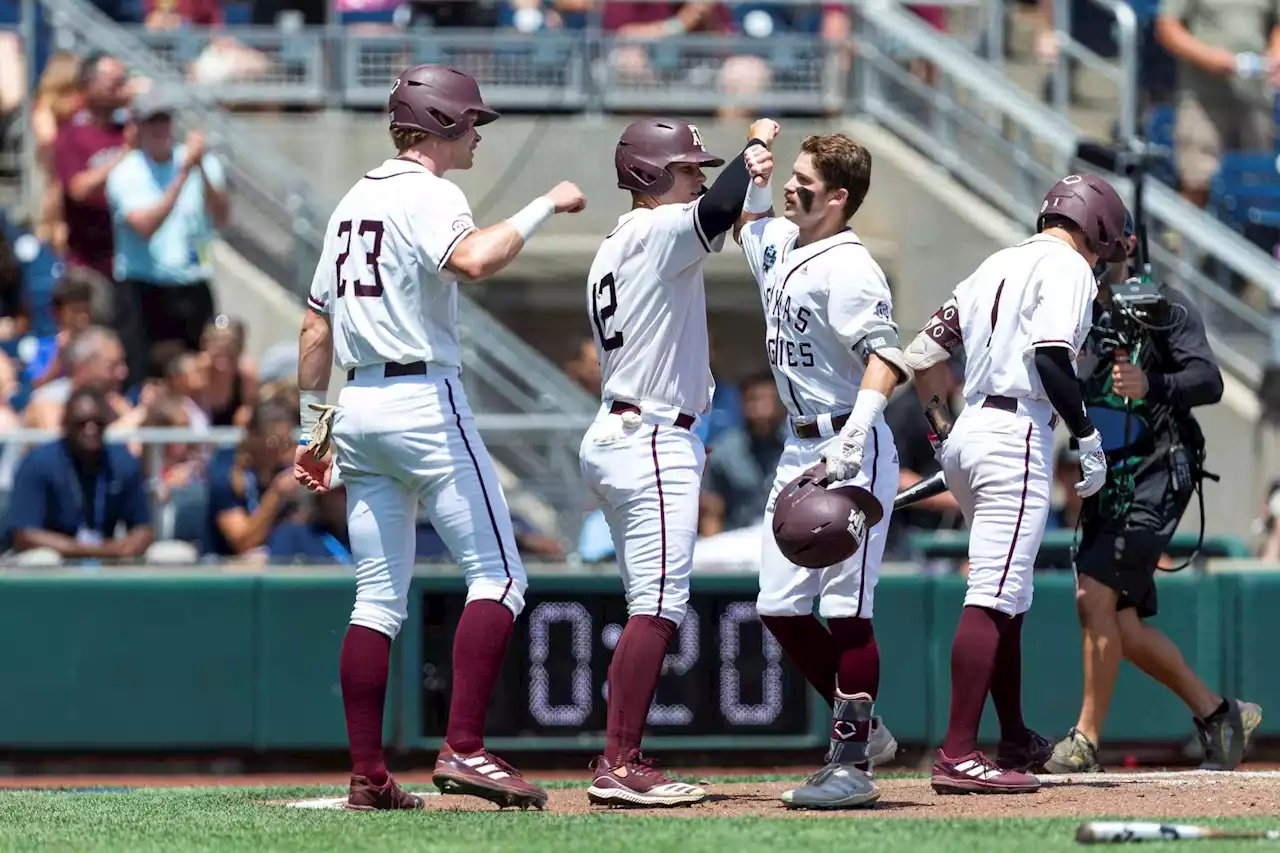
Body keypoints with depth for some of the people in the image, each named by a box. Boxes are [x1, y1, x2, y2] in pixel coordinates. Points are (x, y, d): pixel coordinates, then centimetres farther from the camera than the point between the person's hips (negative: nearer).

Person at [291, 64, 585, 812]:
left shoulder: (355, 200, 17)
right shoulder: (429, 195, -10)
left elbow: (317, 323, 19)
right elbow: (472, 260, -32)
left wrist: (314, 425, 23)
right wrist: (545, 208, -20)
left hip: (359, 407, 9)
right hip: (426, 403, -9)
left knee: (380, 596, 10)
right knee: (498, 575, -6)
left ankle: (368, 775, 6)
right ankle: (464, 750, -17)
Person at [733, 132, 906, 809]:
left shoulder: (848, 268, -16)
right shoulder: (780, 244, 11)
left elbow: (884, 357, -26)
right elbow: (746, 223, 36)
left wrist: (852, 439, -39)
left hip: (851, 453, -10)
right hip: (801, 449, 10)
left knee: (845, 606, -9)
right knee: (780, 606, 8)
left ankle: (853, 763, -6)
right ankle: (863, 729, 21)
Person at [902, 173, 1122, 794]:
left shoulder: (996, 266, 21)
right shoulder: (1067, 266, -3)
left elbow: (922, 353, 20)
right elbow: (1049, 355, -18)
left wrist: (944, 433, 25)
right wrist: (1088, 439, -14)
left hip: (965, 437, 9)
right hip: (1017, 435, -9)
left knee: (1006, 595, 20)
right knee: (993, 598, -13)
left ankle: (1016, 743, 29)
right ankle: (958, 756, -20)